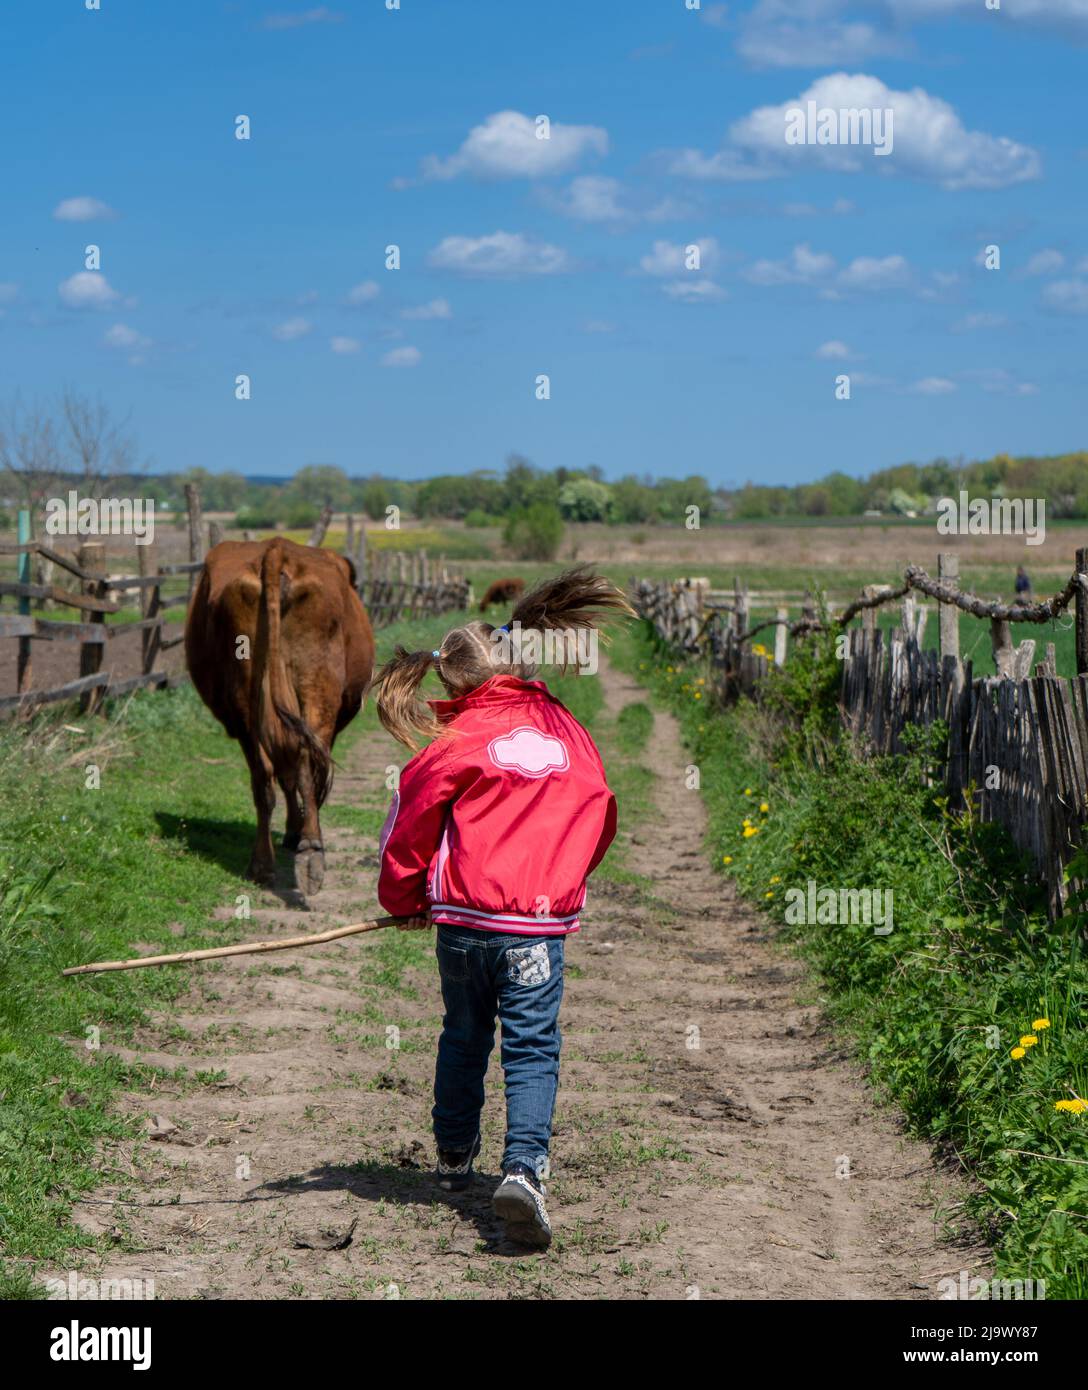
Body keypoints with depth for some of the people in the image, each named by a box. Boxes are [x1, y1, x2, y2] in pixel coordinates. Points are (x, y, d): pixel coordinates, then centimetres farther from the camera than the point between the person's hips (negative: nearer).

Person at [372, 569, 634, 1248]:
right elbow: (600, 817, 17)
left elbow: (410, 824, 0)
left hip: (463, 918, 0)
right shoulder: (567, 729, 6)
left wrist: (403, 898, 16)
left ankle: (454, 1155, 35)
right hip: (539, 923, 0)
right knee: (533, 1047, -2)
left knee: (464, 1037, 20)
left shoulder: (458, 743, -4)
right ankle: (524, 1167, -21)